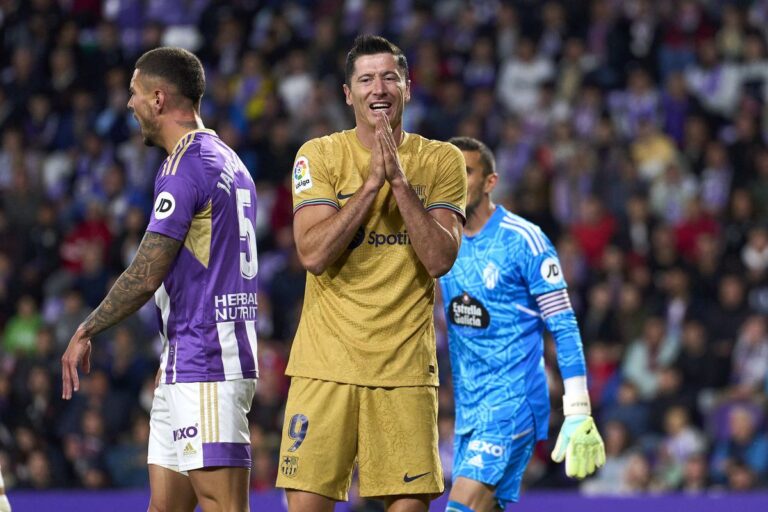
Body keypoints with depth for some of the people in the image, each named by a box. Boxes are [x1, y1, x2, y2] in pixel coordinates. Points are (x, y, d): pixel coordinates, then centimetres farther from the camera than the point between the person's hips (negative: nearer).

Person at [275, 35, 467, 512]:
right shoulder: (320, 155, 2)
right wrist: (372, 181, -15)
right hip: (327, 364, -1)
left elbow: (440, 259, -8)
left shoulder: (441, 161, 4)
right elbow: (314, 254, -11)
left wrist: (400, 180, -14)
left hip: (406, 366, 1)